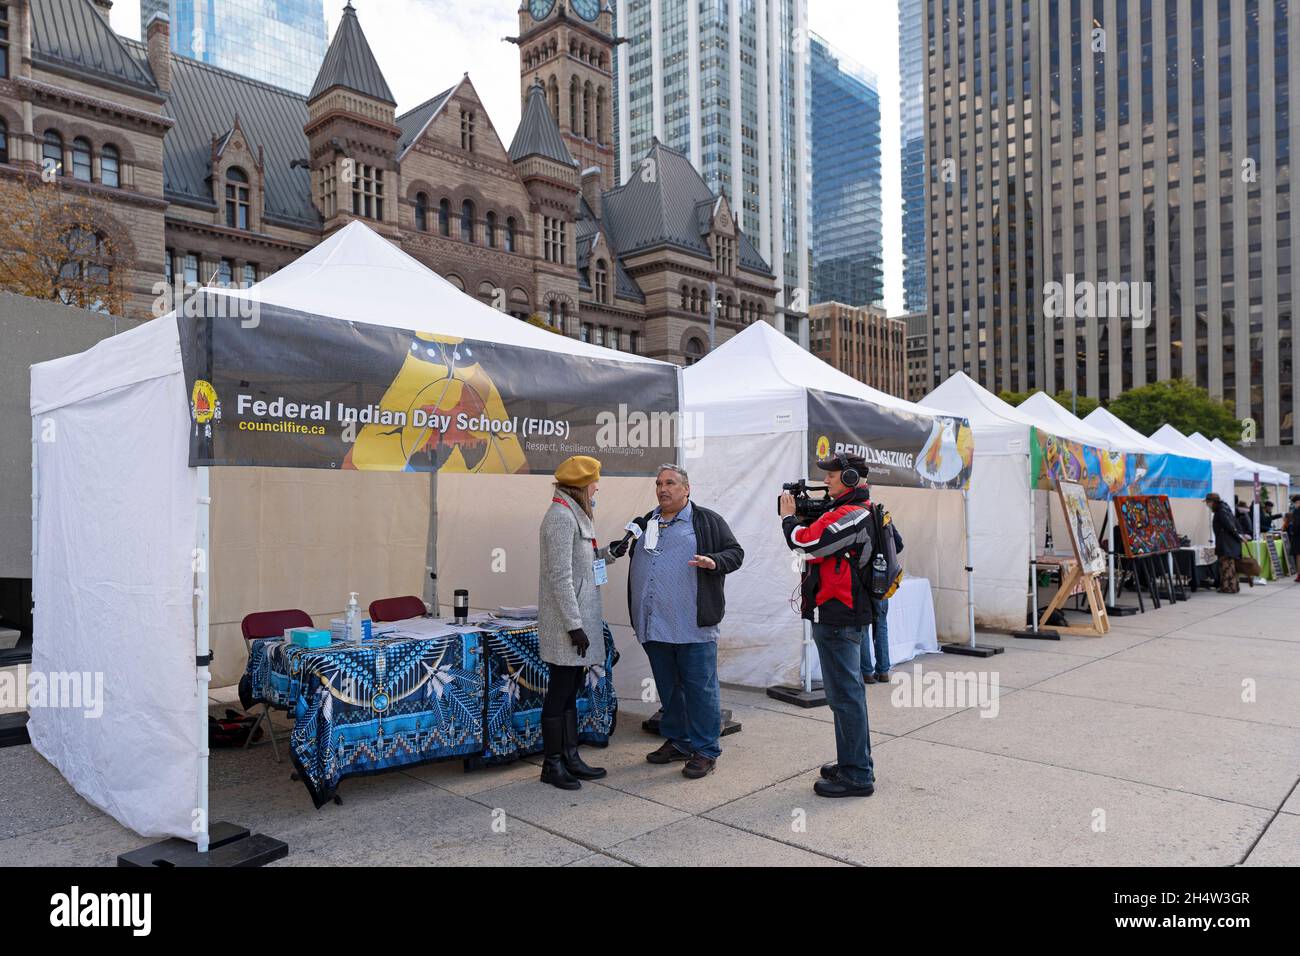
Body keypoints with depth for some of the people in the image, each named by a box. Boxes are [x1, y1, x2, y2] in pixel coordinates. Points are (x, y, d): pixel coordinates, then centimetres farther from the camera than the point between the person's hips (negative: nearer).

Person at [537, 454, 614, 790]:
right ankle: (551, 764, 12)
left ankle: (570, 757, 24)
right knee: (560, 691, 1)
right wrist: (574, 625, -21)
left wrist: (609, 552, 11)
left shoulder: (574, 515, 15)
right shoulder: (560, 516, -16)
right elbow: (560, 576, -21)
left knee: (571, 690, 15)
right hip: (565, 619, -10)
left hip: (578, 616, 10)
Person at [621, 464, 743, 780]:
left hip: (693, 625, -6)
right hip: (654, 625, 6)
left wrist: (715, 562, -17)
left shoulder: (707, 521, 1)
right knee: (668, 688, 16)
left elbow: (735, 552, -1)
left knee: (700, 687, -1)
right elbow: (634, 561, 29)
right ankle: (677, 742, 29)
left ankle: (706, 751, 8)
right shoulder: (645, 523, 18)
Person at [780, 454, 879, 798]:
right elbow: (819, 541, 19)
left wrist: (789, 516, -5)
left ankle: (856, 776, 4)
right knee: (850, 691, 18)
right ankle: (856, 763, 31)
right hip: (849, 614, 11)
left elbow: (804, 541, -23)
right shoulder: (861, 511, 16)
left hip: (837, 618, -11)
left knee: (845, 695, -4)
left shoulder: (850, 515, -18)